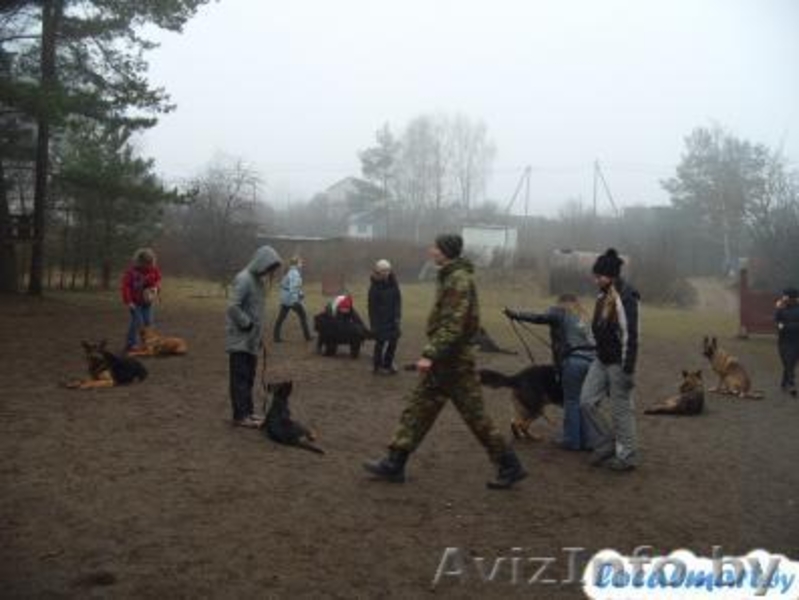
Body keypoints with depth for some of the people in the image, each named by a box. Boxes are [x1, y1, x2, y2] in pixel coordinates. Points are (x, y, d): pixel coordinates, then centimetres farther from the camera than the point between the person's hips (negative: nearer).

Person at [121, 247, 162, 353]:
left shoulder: (154, 269, -5)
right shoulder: (131, 271, -20)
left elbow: (158, 279, 12)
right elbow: (126, 286, -18)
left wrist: (156, 287, -11)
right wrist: (128, 302, -22)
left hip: (147, 301, 5)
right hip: (135, 301, -5)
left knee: (148, 321, 2)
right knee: (138, 321, -13)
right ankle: (131, 344, -4)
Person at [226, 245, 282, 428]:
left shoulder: (259, 280, 11)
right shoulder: (244, 279, -18)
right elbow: (233, 307, -24)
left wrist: (259, 334, 14)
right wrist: (247, 324, -16)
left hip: (251, 339, 9)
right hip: (240, 338, -9)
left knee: (248, 378, 13)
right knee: (240, 378, -4)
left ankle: (247, 412, 21)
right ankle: (240, 416, 0)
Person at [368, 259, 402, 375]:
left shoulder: (393, 283, 1)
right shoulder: (375, 286, -12)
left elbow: (398, 300, 5)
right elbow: (372, 307, -10)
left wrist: (397, 316, -2)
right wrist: (374, 324, -11)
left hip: (392, 318, 5)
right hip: (380, 319, -5)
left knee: (393, 341, 6)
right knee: (381, 341, -1)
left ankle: (387, 364, 20)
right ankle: (377, 366, 13)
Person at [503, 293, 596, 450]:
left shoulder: (560, 312, 8)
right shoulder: (582, 317, 27)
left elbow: (542, 318, -9)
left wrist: (517, 315, -11)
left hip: (574, 360, -6)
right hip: (591, 360, 6)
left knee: (572, 402, 1)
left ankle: (572, 440, 6)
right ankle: (586, 440, 14)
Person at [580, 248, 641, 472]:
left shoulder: (626, 297, -18)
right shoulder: (603, 295, 10)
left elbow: (630, 336, -20)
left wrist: (628, 370, -20)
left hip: (618, 362, -9)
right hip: (601, 360, 9)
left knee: (621, 409, 1)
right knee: (586, 401, 7)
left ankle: (627, 456, 15)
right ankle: (605, 445, 21)